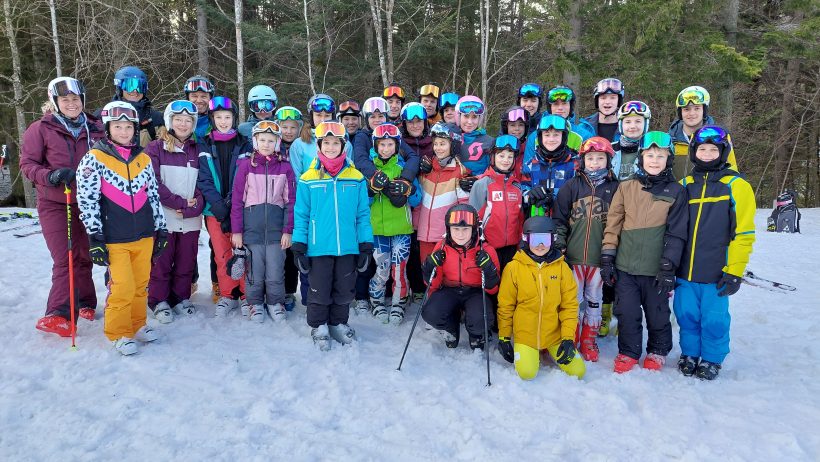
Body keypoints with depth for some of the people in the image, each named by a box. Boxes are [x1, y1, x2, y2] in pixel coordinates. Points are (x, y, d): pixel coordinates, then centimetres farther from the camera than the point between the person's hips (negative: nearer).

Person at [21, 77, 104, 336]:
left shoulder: (95, 128, 6)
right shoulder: (41, 129, -3)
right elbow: (27, 163, -3)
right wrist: (50, 176, -21)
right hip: (55, 205, -3)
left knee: (84, 256, 11)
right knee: (65, 259, -11)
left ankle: (84, 304, 24)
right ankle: (60, 314, -11)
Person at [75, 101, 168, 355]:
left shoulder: (143, 159, 9)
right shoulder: (94, 158, -4)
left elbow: (153, 196, 14)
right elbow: (87, 200, -7)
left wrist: (161, 229, 12)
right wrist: (95, 237, -10)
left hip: (144, 235, 4)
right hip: (114, 238, -4)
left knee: (141, 284, 12)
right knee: (122, 287, -5)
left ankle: (137, 325, 30)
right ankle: (118, 332, 13)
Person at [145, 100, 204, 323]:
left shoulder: (197, 151, 12)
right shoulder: (155, 148, 1)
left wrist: (193, 207, -9)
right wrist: (179, 202, -13)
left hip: (191, 219, 3)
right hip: (163, 217, -3)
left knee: (186, 262, 9)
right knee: (161, 262, 2)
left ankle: (181, 298, 24)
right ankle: (159, 301, 17)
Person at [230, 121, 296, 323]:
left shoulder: (285, 167, 4)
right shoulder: (246, 164, 0)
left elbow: (290, 201, 5)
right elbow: (237, 199, 1)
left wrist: (288, 230, 0)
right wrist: (236, 230, -2)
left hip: (276, 229, 1)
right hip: (252, 228, 0)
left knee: (275, 273, 5)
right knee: (254, 272, 7)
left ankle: (275, 303, 25)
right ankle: (256, 303, 27)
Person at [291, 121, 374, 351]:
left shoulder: (356, 178, 1)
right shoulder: (308, 179, -3)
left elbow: (363, 213, 3)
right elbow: (301, 215, 1)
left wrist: (366, 244, 1)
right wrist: (299, 245, -2)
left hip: (348, 247, 2)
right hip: (318, 247, -1)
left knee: (344, 291, 14)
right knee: (320, 292, 9)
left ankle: (338, 323, 33)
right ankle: (319, 326, 28)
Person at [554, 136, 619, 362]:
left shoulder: (615, 188, 3)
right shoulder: (572, 186, 3)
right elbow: (559, 217, 3)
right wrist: (559, 244, -4)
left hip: (600, 257, 0)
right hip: (573, 255, 0)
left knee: (594, 300, 11)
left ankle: (589, 341, 25)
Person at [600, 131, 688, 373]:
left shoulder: (676, 191, 0)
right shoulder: (626, 187, 4)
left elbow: (676, 233, -3)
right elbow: (613, 223, 4)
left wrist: (668, 266, -8)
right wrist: (607, 257, 1)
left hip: (657, 269, -1)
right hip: (625, 266, 1)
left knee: (658, 314, 12)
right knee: (627, 313, 8)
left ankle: (658, 351, 34)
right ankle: (628, 352, 26)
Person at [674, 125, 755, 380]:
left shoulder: (736, 186, -4)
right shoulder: (684, 186, 8)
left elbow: (743, 233, -7)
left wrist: (734, 272, -11)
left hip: (716, 272, -3)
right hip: (685, 271, 4)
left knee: (714, 319, 7)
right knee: (686, 315, 12)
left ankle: (712, 359, 27)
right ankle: (690, 354, 32)